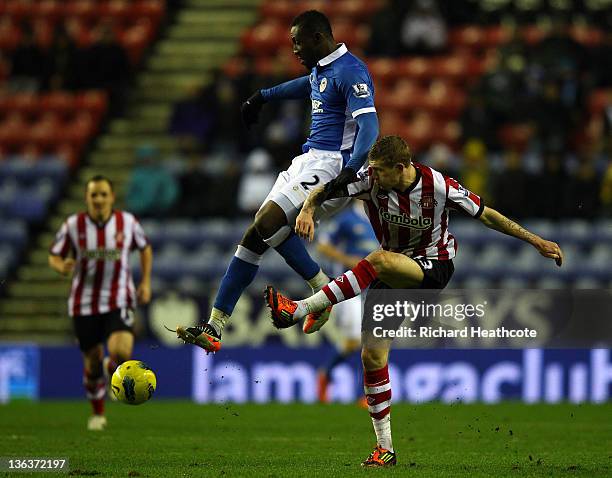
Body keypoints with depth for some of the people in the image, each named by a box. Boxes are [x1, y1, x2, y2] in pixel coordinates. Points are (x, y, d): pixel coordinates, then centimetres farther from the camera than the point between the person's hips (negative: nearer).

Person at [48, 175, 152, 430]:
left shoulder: (127, 222, -4)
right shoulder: (73, 224, -6)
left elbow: (145, 248, 14)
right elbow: (54, 256, 3)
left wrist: (146, 282, 4)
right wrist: (62, 266, -20)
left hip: (119, 301, -1)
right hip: (84, 303, 1)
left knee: (121, 352, -23)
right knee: (92, 363, 6)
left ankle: (111, 366, 16)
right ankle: (98, 414, 30)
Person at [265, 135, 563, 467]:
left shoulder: (439, 186, -16)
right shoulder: (371, 181, -10)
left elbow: (484, 214, -5)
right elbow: (327, 190, -13)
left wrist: (535, 241, -1)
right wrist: (308, 209, -37)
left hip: (434, 268, -4)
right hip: (394, 274, 4)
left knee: (379, 260, -35)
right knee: (372, 356, -6)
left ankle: (298, 310, -37)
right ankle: (385, 449, 5)